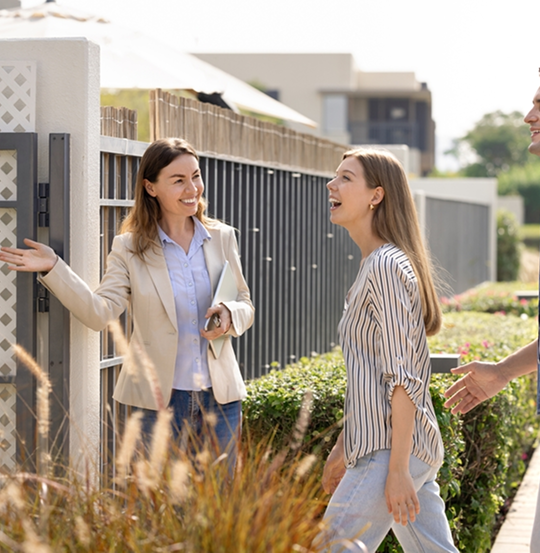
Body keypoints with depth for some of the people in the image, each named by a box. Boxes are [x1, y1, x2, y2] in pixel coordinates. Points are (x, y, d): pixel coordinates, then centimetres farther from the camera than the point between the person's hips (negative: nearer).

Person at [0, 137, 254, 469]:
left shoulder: (223, 238, 6)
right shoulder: (129, 248, -2)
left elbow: (246, 305, 13)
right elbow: (101, 313, -13)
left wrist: (230, 315, -10)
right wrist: (53, 268, -23)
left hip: (220, 395, 3)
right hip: (160, 399, -3)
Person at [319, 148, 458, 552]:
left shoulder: (388, 266, -13)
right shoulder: (375, 265, 17)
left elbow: (403, 377, -19)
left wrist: (397, 468, -21)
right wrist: (343, 446, 24)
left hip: (392, 449, -10)